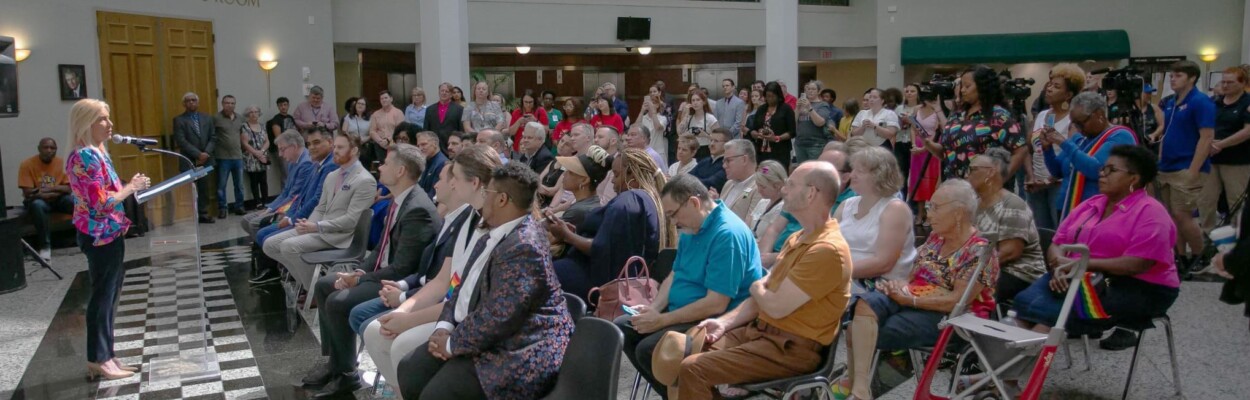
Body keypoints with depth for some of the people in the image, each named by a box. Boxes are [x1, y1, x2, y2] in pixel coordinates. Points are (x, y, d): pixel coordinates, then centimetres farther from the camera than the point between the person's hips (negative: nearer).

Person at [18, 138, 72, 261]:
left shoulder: (62, 163, -4)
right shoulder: (27, 164, -11)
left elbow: (68, 188, -7)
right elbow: (28, 193, -16)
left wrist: (50, 188, -25)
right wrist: (58, 191, -20)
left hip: (59, 199, 2)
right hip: (38, 200, -2)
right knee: (37, 205, -37)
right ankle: (45, 246, -32)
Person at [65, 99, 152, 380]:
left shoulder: (97, 153, 13)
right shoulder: (85, 157, -17)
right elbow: (101, 202, -23)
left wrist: (131, 188, 5)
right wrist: (130, 188, -11)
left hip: (108, 234, 10)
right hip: (100, 236, -10)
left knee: (108, 298, 13)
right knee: (102, 297, -2)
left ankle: (105, 356, 20)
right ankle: (98, 360, 7)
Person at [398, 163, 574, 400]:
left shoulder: (524, 247, -24)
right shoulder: (492, 234, 10)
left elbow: (497, 317, -26)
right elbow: (465, 285, 15)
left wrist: (451, 344, -14)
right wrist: (444, 327, -1)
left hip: (518, 353, -10)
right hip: (479, 334, 10)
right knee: (410, 370, 2)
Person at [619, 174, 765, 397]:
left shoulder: (727, 234, -23)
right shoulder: (692, 229, 9)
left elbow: (716, 304, -26)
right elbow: (675, 276, 17)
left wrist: (662, 320, -22)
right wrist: (653, 308, -2)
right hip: (684, 313, 10)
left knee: (648, 349, -25)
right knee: (622, 328, 3)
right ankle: (672, 391, 7)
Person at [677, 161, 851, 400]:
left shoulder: (827, 250, -21)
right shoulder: (798, 239, 13)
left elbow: (776, 307, -23)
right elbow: (763, 294, 14)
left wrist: (756, 288, 0)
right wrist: (724, 322, 0)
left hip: (792, 349, -9)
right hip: (761, 330, 10)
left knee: (692, 369, -19)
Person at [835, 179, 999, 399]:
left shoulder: (978, 252, -11)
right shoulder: (936, 238, 13)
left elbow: (957, 301, -18)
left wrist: (910, 299, -18)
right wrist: (899, 286, -7)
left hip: (947, 318, -7)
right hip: (910, 302, 7)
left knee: (864, 333, -23)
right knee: (865, 304, -24)